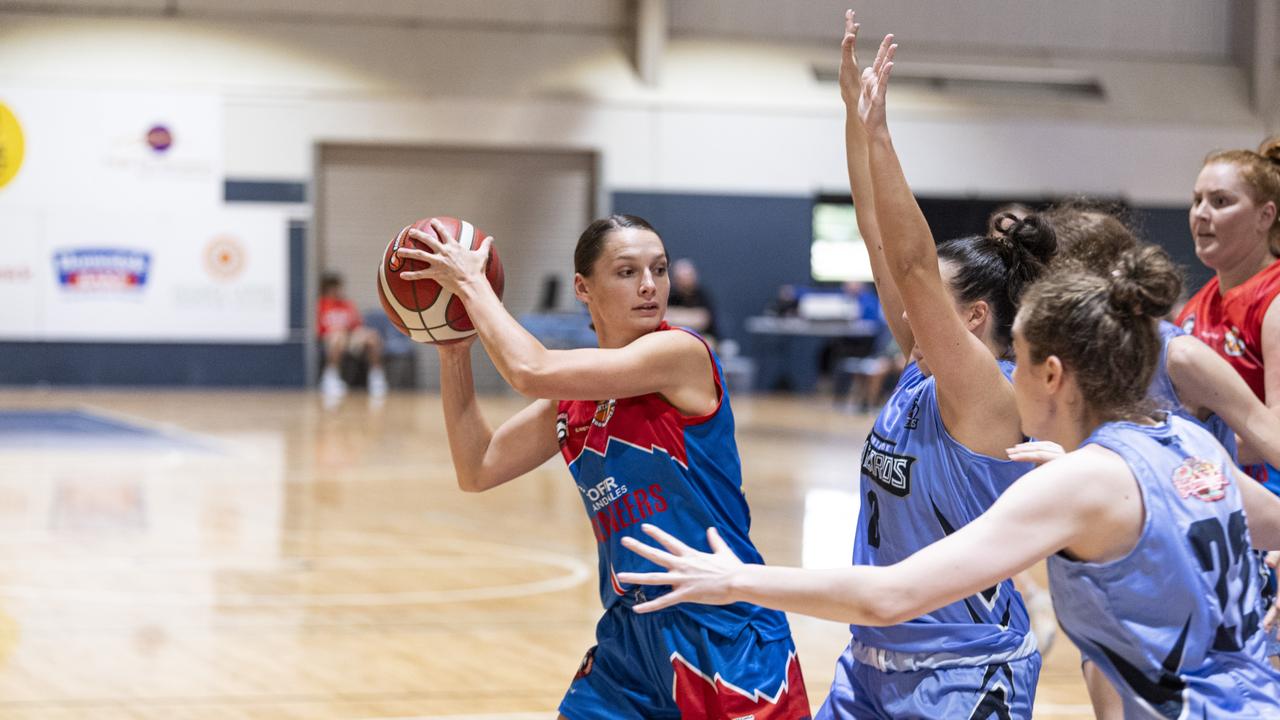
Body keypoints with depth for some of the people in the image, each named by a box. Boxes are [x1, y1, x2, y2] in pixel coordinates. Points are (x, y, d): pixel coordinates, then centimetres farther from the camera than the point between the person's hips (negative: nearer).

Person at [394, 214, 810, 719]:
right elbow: (476, 472, 10)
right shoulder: (573, 394, 9)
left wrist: (471, 282, -11)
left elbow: (530, 371, -23)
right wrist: (453, 351, 4)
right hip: (630, 635, 7)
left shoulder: (682, 354, -13)